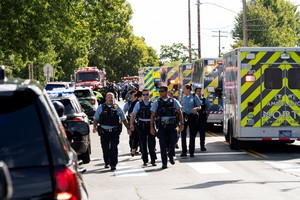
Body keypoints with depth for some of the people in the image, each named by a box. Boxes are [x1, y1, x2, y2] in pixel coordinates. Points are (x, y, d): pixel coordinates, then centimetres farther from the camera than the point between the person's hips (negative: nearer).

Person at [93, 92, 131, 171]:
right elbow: (96, 118, 8)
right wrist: (95, 126, -8)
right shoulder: (101, 108, 8)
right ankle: (106, 163, 28)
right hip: (104, 132, 1)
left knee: (114, 148, -10)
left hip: (114, 131, -1)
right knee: (105, 149, 9)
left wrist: (128, 128, 12)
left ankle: (113, 164, -8)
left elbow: (124, 119, 15)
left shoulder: (117, 108, 9)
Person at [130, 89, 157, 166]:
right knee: (143, 144, 5)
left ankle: (153, 160, 5)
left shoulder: (153, 104, 4)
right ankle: (145, 161, 13)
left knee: (151, 143, -2)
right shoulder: (138, 104, 6)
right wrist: (131, 124, -4)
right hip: (141, 125, 1)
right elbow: (133, 115, 5)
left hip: (151, 125, -1)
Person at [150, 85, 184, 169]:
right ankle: (164, 163, 5)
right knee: (163, 145, -2)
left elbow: (179, 113, 9)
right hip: (162, 126, 0)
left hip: (172, 125, 0)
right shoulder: (157, 102, 5)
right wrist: (151, 127, -2)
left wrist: (181, 124, 0)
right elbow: (152, 116, 5)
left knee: (173, 142, -6)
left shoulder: (173, 101, 6)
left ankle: (171, 156, 26)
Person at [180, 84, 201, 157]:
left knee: (192, 135, 2)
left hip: (192, 116, -4)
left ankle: (191, 152, 9)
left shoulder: (194, 96, -3)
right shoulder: (184, 97, 11)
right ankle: (184, 152, 2)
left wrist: (195, 108, -22)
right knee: (183, 134, -3)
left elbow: (199, 107, -3)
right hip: (184, 116, 4)